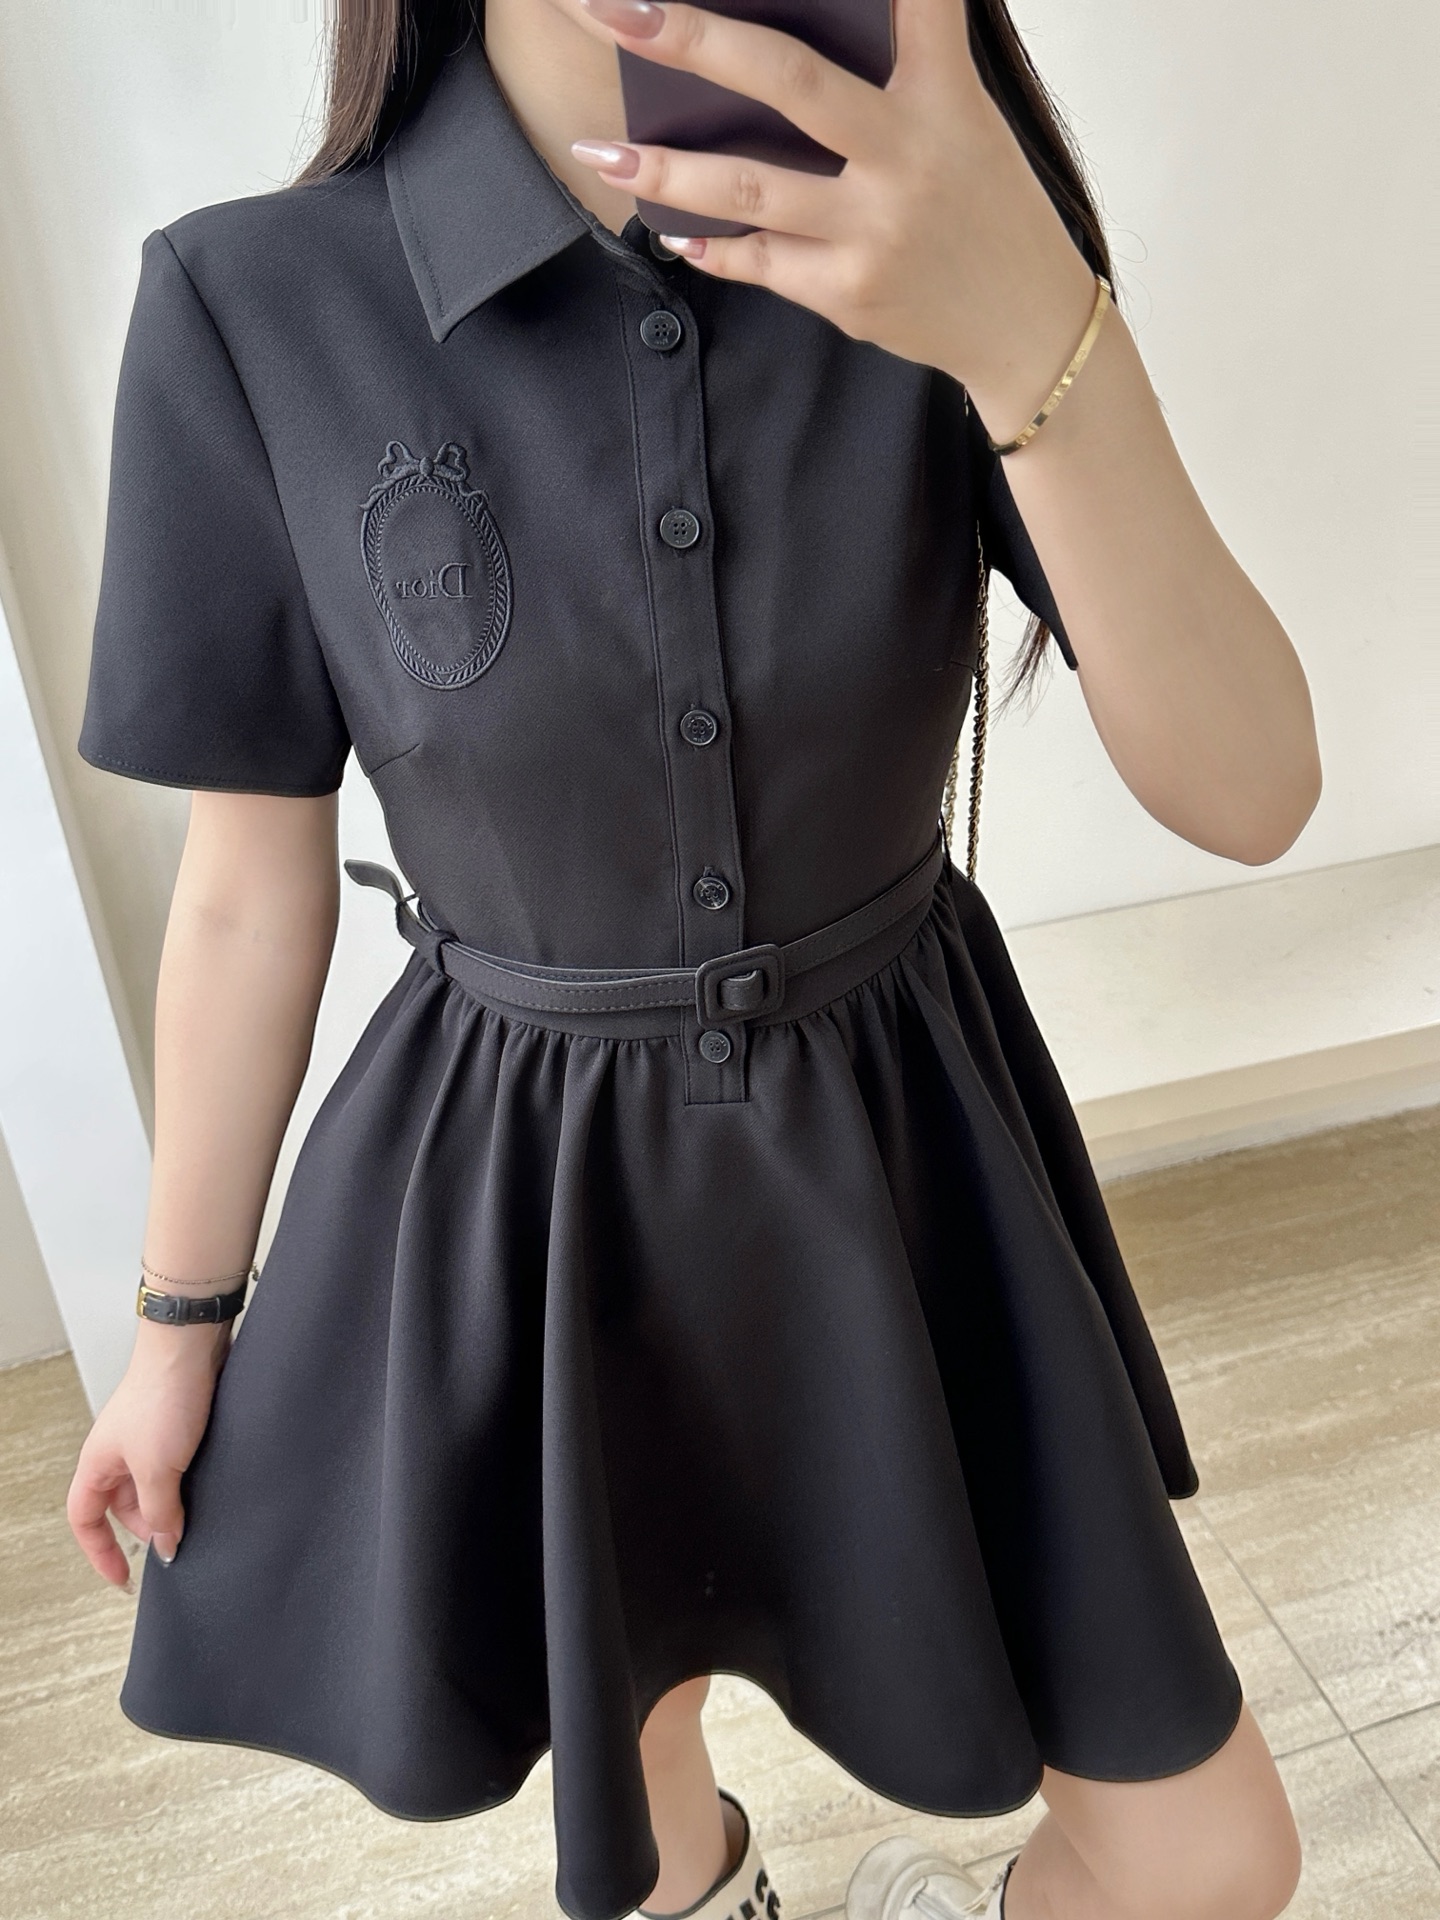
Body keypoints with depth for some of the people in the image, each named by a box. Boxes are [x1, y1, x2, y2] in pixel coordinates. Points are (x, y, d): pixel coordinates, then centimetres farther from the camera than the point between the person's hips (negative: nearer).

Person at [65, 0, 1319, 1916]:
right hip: (522, 1195, 0)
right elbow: (250, 885, -5)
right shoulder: (257, 309, -12)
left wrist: (1037, 334, -34)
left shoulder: (948, 241, -9)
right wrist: (180, 1325, 4)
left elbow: (1247, 791, -17)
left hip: (902, 1154, 2)